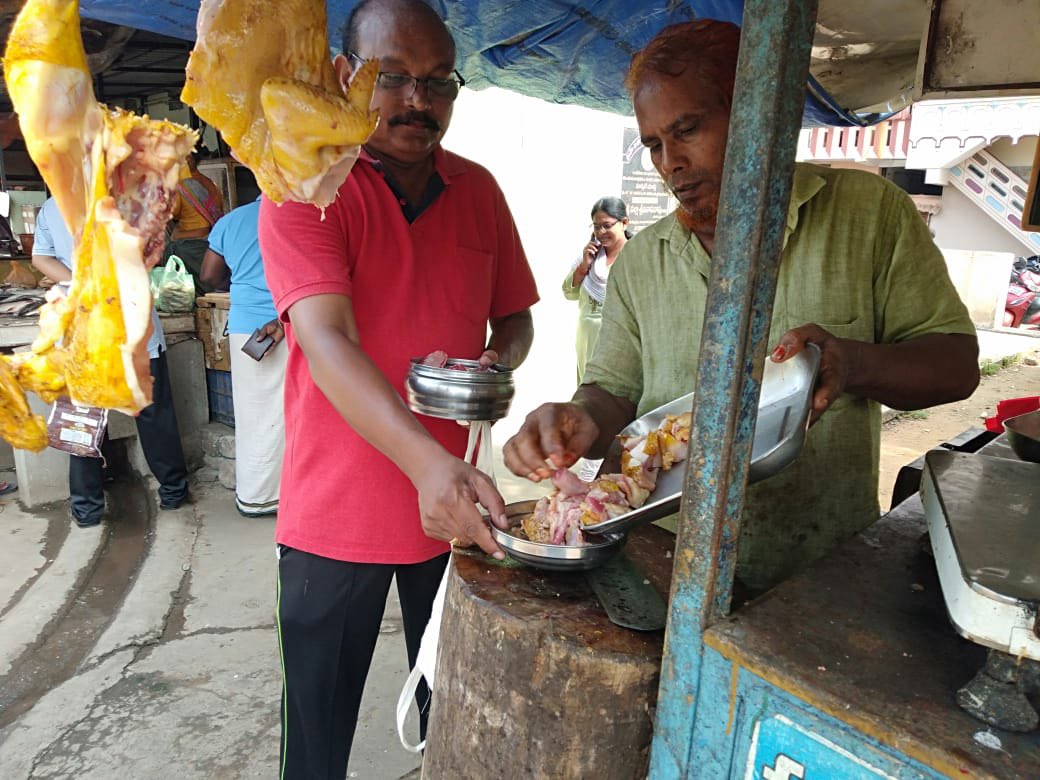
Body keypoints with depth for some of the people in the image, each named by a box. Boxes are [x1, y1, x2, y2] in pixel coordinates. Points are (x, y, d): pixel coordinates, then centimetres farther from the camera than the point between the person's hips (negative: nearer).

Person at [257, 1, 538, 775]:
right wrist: (429, 462, -38)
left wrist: (496, 364, -11)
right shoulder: (304, 187, -10)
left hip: (453, 500, 4)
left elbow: (514, 318, 12)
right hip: (336, 511, -3)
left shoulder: (478, 190, 4)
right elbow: (326, 340, -24)